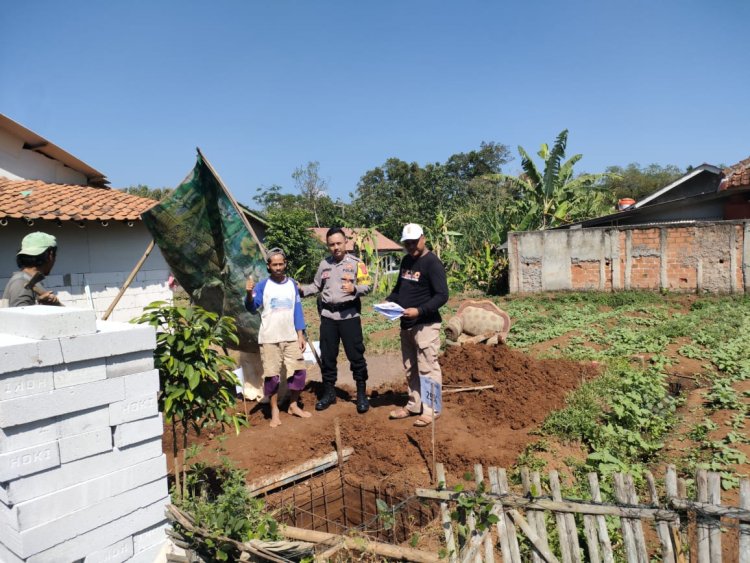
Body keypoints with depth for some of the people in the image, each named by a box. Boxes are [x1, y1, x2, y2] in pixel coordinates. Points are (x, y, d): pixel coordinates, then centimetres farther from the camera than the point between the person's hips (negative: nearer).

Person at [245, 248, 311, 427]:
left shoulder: (292, 284, 6)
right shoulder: (263, 285, -4)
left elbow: (297, 310, 9)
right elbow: (252, 308, -12)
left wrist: (300, 335, 5)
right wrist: (249, 293, -32)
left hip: (291, 338, 3)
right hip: (269, 339, -3)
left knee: (299, 371, 5)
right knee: (272, 375, 1)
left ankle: (293, 406, 24)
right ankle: (275, 411, 16)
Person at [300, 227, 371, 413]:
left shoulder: (356, 263, -4)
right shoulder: (324, 264, 11)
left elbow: (367, 286, -8)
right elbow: (316, 286, 18)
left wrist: (354, 289, -27)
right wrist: (302, 290, 1)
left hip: (349, 315, -4)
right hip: (328, 316, 4)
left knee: (356, 355, 1)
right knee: (327, 356, 11)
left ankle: (362, 394, 13)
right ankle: (329, 393, 25)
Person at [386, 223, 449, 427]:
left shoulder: (432, 263, -13)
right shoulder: (406, 260, 12)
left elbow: (442, 295, -18)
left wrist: (419, 311, -27)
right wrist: (389, 301, 4)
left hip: (426, 325, -8)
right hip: (406, 325, 8)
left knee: (427, 368, -4)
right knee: (410, 369, 15)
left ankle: (431, 410, 6)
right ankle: (414, 405, 28)